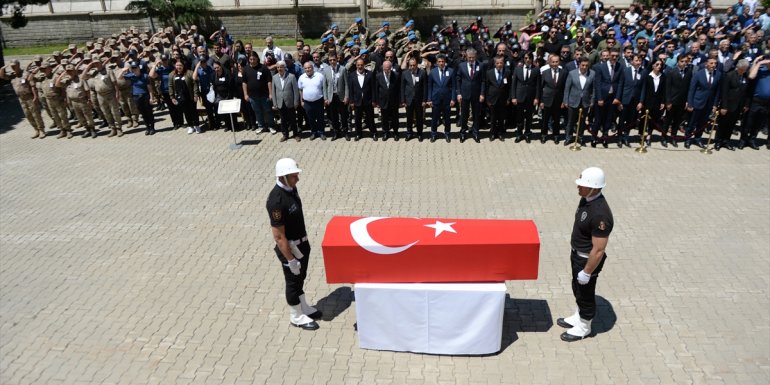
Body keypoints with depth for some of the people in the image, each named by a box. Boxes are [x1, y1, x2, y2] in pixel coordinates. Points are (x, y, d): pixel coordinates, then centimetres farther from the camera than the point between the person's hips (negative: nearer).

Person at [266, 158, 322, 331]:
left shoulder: (291, 188, -3)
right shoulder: (276, 201, -30)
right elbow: (279, 236, -25)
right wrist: (291, 260, -20)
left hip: (302, 243, 8)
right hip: (289, 248, -8)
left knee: (300, 278, 25)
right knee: (293, 281, 12)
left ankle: (303, 307, 45)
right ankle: (296, 317, 32)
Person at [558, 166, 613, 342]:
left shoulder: (600, 214, -35)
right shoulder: (586, 199, -6)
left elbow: (599, 249, -28)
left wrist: (587, 272, -19)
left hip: (588, 259, -9)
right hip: (577, 253, 9)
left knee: (585, 293, 13)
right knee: (577, 289, 26)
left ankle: (583, 327, 35)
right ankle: (578, 317, 49)